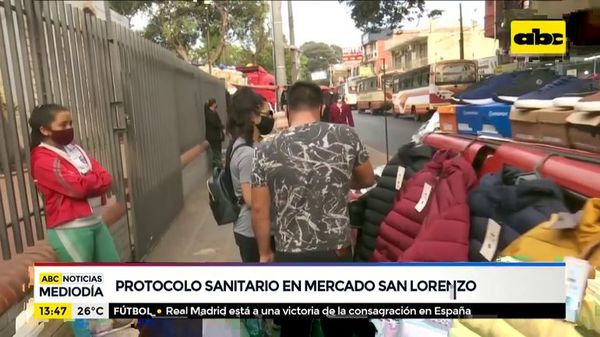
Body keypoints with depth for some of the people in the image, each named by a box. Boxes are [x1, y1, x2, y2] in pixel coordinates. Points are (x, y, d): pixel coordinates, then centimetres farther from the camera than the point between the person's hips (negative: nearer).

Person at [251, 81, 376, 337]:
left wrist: (265, 253, 9)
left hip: (289, 256, 0)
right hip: (337, 252, 0)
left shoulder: (266, 150, -8)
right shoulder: (347, 136, -7)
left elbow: (259, 209, -5)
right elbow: (368, 180, 8)